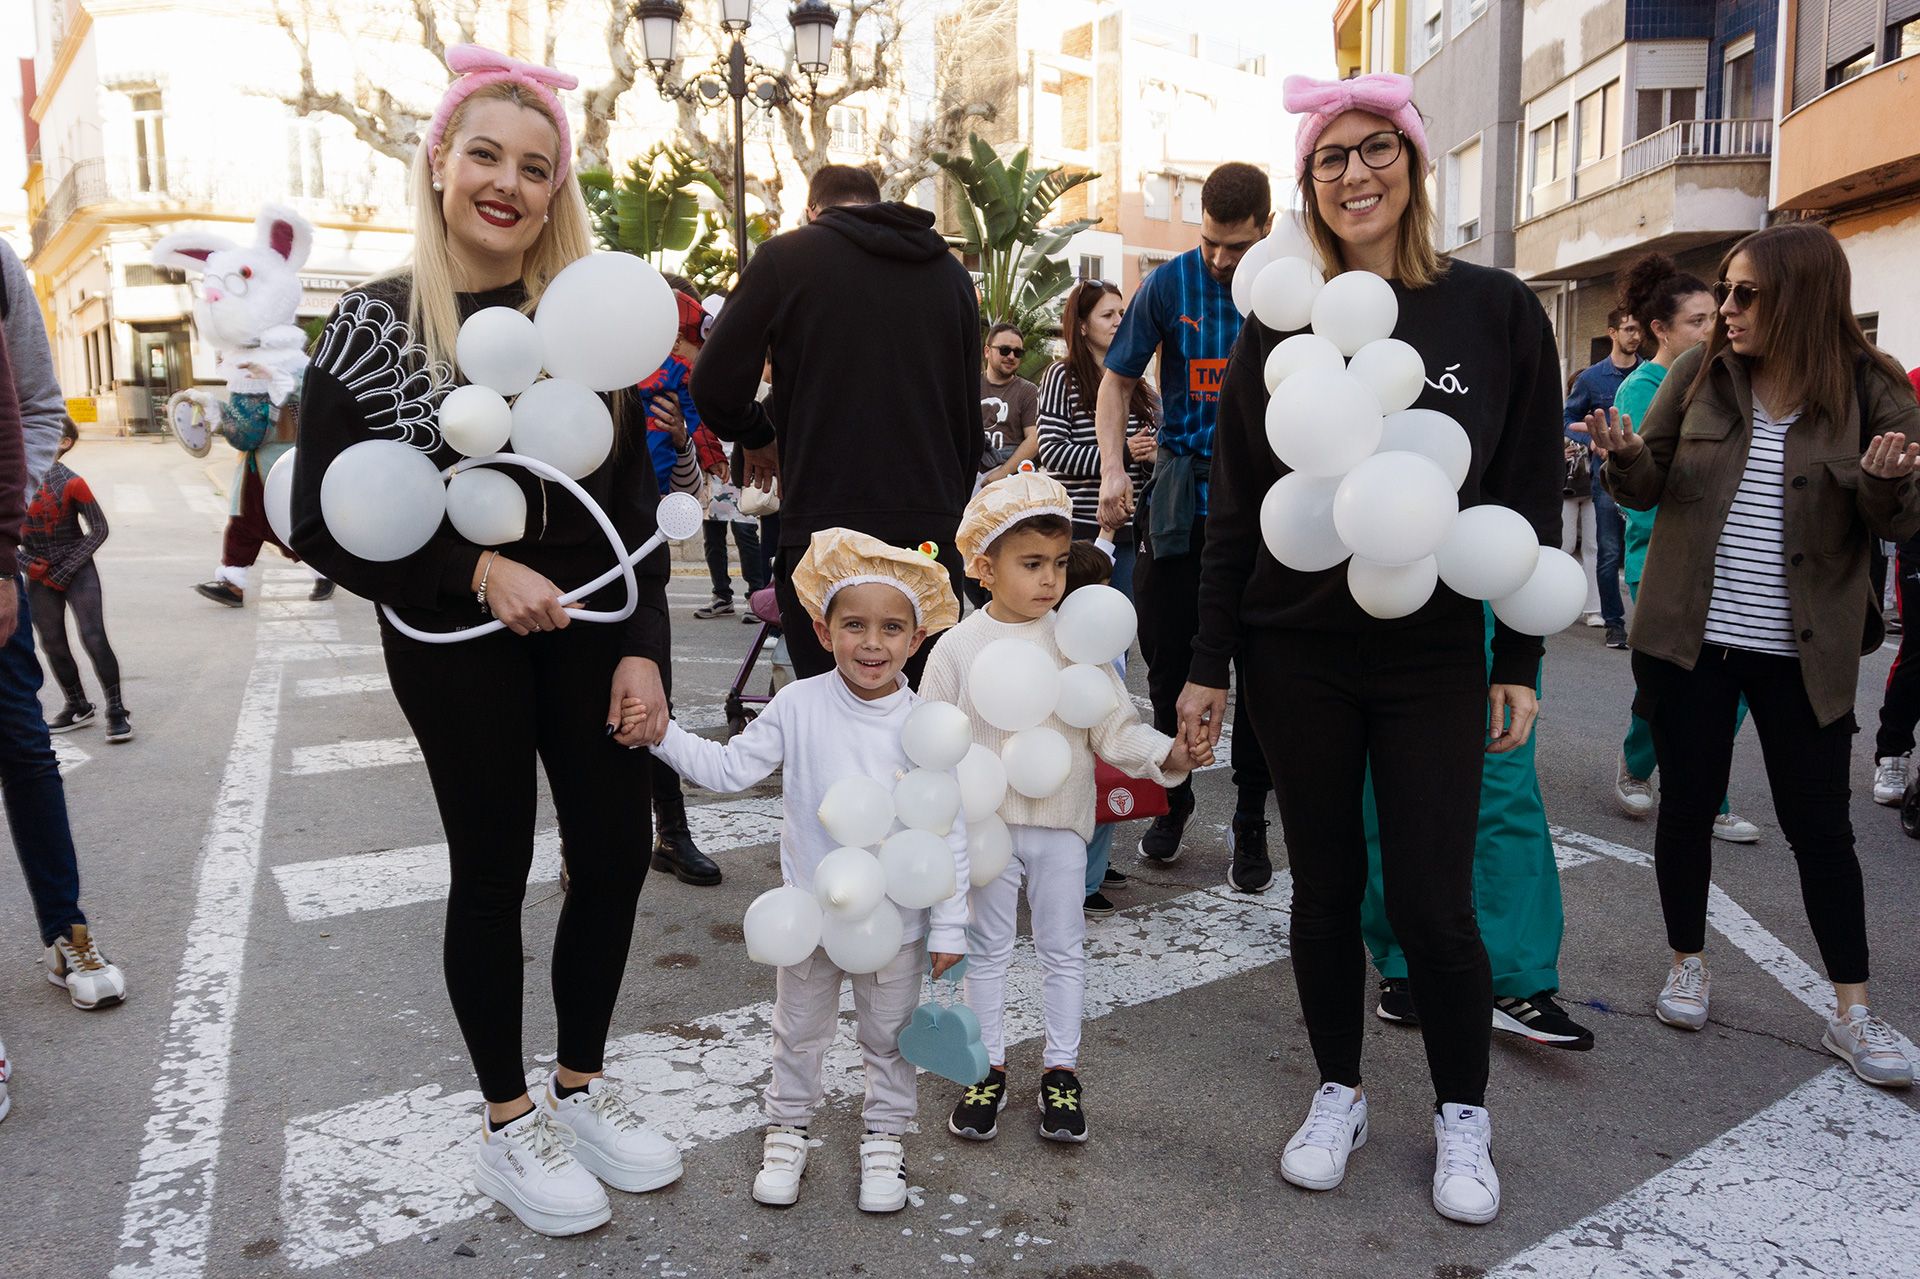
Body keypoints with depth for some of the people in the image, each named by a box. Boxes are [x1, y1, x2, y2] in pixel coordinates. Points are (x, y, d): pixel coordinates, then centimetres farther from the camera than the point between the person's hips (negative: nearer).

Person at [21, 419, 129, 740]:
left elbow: (99, 530, -8)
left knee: (94, 638, -11)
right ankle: (78, 707, 25)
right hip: (38, 576, 5)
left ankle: (116, 711, -3)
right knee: (52, 644, 10)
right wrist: (28, 563, -7)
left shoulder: (71, 483, -12)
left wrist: (64, 571, -10)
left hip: (77, 571, -5)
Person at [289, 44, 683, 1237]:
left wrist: (641, 644, -4)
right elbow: (323, 524, -7)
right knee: (493, 868, 7)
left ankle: (581, 1085, 30)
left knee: (617, 848, 7)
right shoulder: (378, 323, -6)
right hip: (457, 643, -3)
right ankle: (507, 1121, 27)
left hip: (593, 625, 3)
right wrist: (477, 571, -18)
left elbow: (636, 497, 4)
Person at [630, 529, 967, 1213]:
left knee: (890, 1036, 18)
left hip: (896, 919, -1)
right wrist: (662, 734, -20)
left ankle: (885, 1136, 40)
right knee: (799, 1032, 21)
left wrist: (949, 926, -8)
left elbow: (950, 832, -10)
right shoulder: (798, 705, -13)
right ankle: (787, 1126, 43)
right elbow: (729, 767, -7)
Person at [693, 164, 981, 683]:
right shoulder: (952, 273, 15)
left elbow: (716, 387, -1)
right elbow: (970, 424, 16)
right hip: (933, 532, 4)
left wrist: (760, 437, 18)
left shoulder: (786, 257, 2)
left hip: (827, 528, -4)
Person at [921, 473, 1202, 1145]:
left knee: (1063, 949, 12)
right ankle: (989, 1068, 29)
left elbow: (1115, 728, -3)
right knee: (988, 949, 13)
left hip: (1061, 823, 1)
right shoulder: (958, 647, -7)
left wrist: (1171, 754, -19)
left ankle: (1061, 1069, 28)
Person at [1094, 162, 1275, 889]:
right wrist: (1113, 469, -7)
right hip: (1181, 494, 1)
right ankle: (1173, 802, 28)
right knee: (1168, 662, 8)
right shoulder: (1170, 284, 0)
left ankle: (1250, 822, 17)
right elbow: (1117, 381, 7)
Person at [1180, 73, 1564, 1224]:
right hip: (1296, 653, 1)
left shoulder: (1497, 312, 0)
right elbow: (1236, 508, 3)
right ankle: (1340, 1095, 30)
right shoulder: (1281, 328, 3)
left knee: (1432, 901, 1)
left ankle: (1463, 1117, 25)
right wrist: (1209, 664, 1)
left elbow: (1532, 503, 1)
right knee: (1325, 884, 10)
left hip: (1434, 655, -1)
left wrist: (1518, 665, -3)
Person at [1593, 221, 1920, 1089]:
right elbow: (1646, 488, 6)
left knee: (1819, 823, 6)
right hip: (1688, 638, 2)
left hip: (1804, 652, -1)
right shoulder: (1699, 376, 1)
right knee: (1687, 805, 10)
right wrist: (1626, 455, -16)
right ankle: (1688, 966, 29)